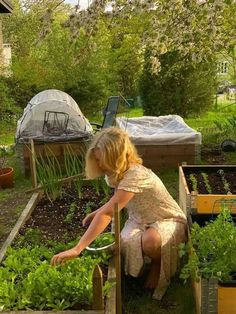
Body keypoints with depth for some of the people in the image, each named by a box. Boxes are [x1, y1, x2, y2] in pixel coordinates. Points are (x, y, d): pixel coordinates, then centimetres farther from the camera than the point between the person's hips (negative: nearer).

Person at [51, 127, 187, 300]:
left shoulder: (135, 176, -35)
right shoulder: (117, 172, -7)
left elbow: (106, 214, -43)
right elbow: (117, 202, 13)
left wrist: (76, 249, -45)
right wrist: (97, 213, -6)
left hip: (170, 221, -7)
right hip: (141, 220, 7)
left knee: (150, 240, -38)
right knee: (126, 243, -24)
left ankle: (158, 264, -3)